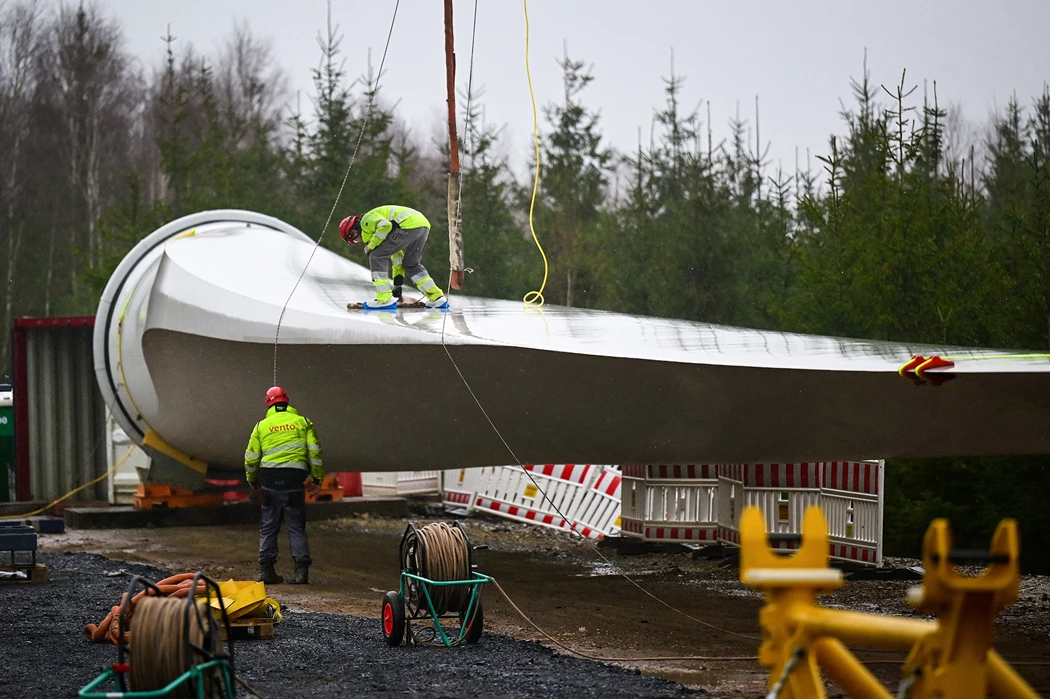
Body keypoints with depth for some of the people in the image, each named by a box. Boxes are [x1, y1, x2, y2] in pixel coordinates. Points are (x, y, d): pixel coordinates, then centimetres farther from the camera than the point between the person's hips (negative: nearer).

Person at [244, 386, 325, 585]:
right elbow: (315, 452, 1)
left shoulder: (261, 426, 9)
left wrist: (253, 481, 23)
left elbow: (251, 458, 10)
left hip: (269, 478, 1)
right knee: (296, 526, 4)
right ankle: (301, 569, -5)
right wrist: (317, 478, 10)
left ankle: (266, 569, 7)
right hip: (294, 479, -1)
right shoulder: (302, 422, 6)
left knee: (268, 526, 10)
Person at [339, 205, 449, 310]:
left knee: (377, 256, -2)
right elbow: (396, 254, 32)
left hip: (409, 224, -10)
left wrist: (371, 246, -3)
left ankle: (385, 299, -5)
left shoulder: (366, 220, 5)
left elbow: (385, 225, -16)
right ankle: (437, 298, 26)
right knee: (411, 264, 27)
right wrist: (398, 282, 31)